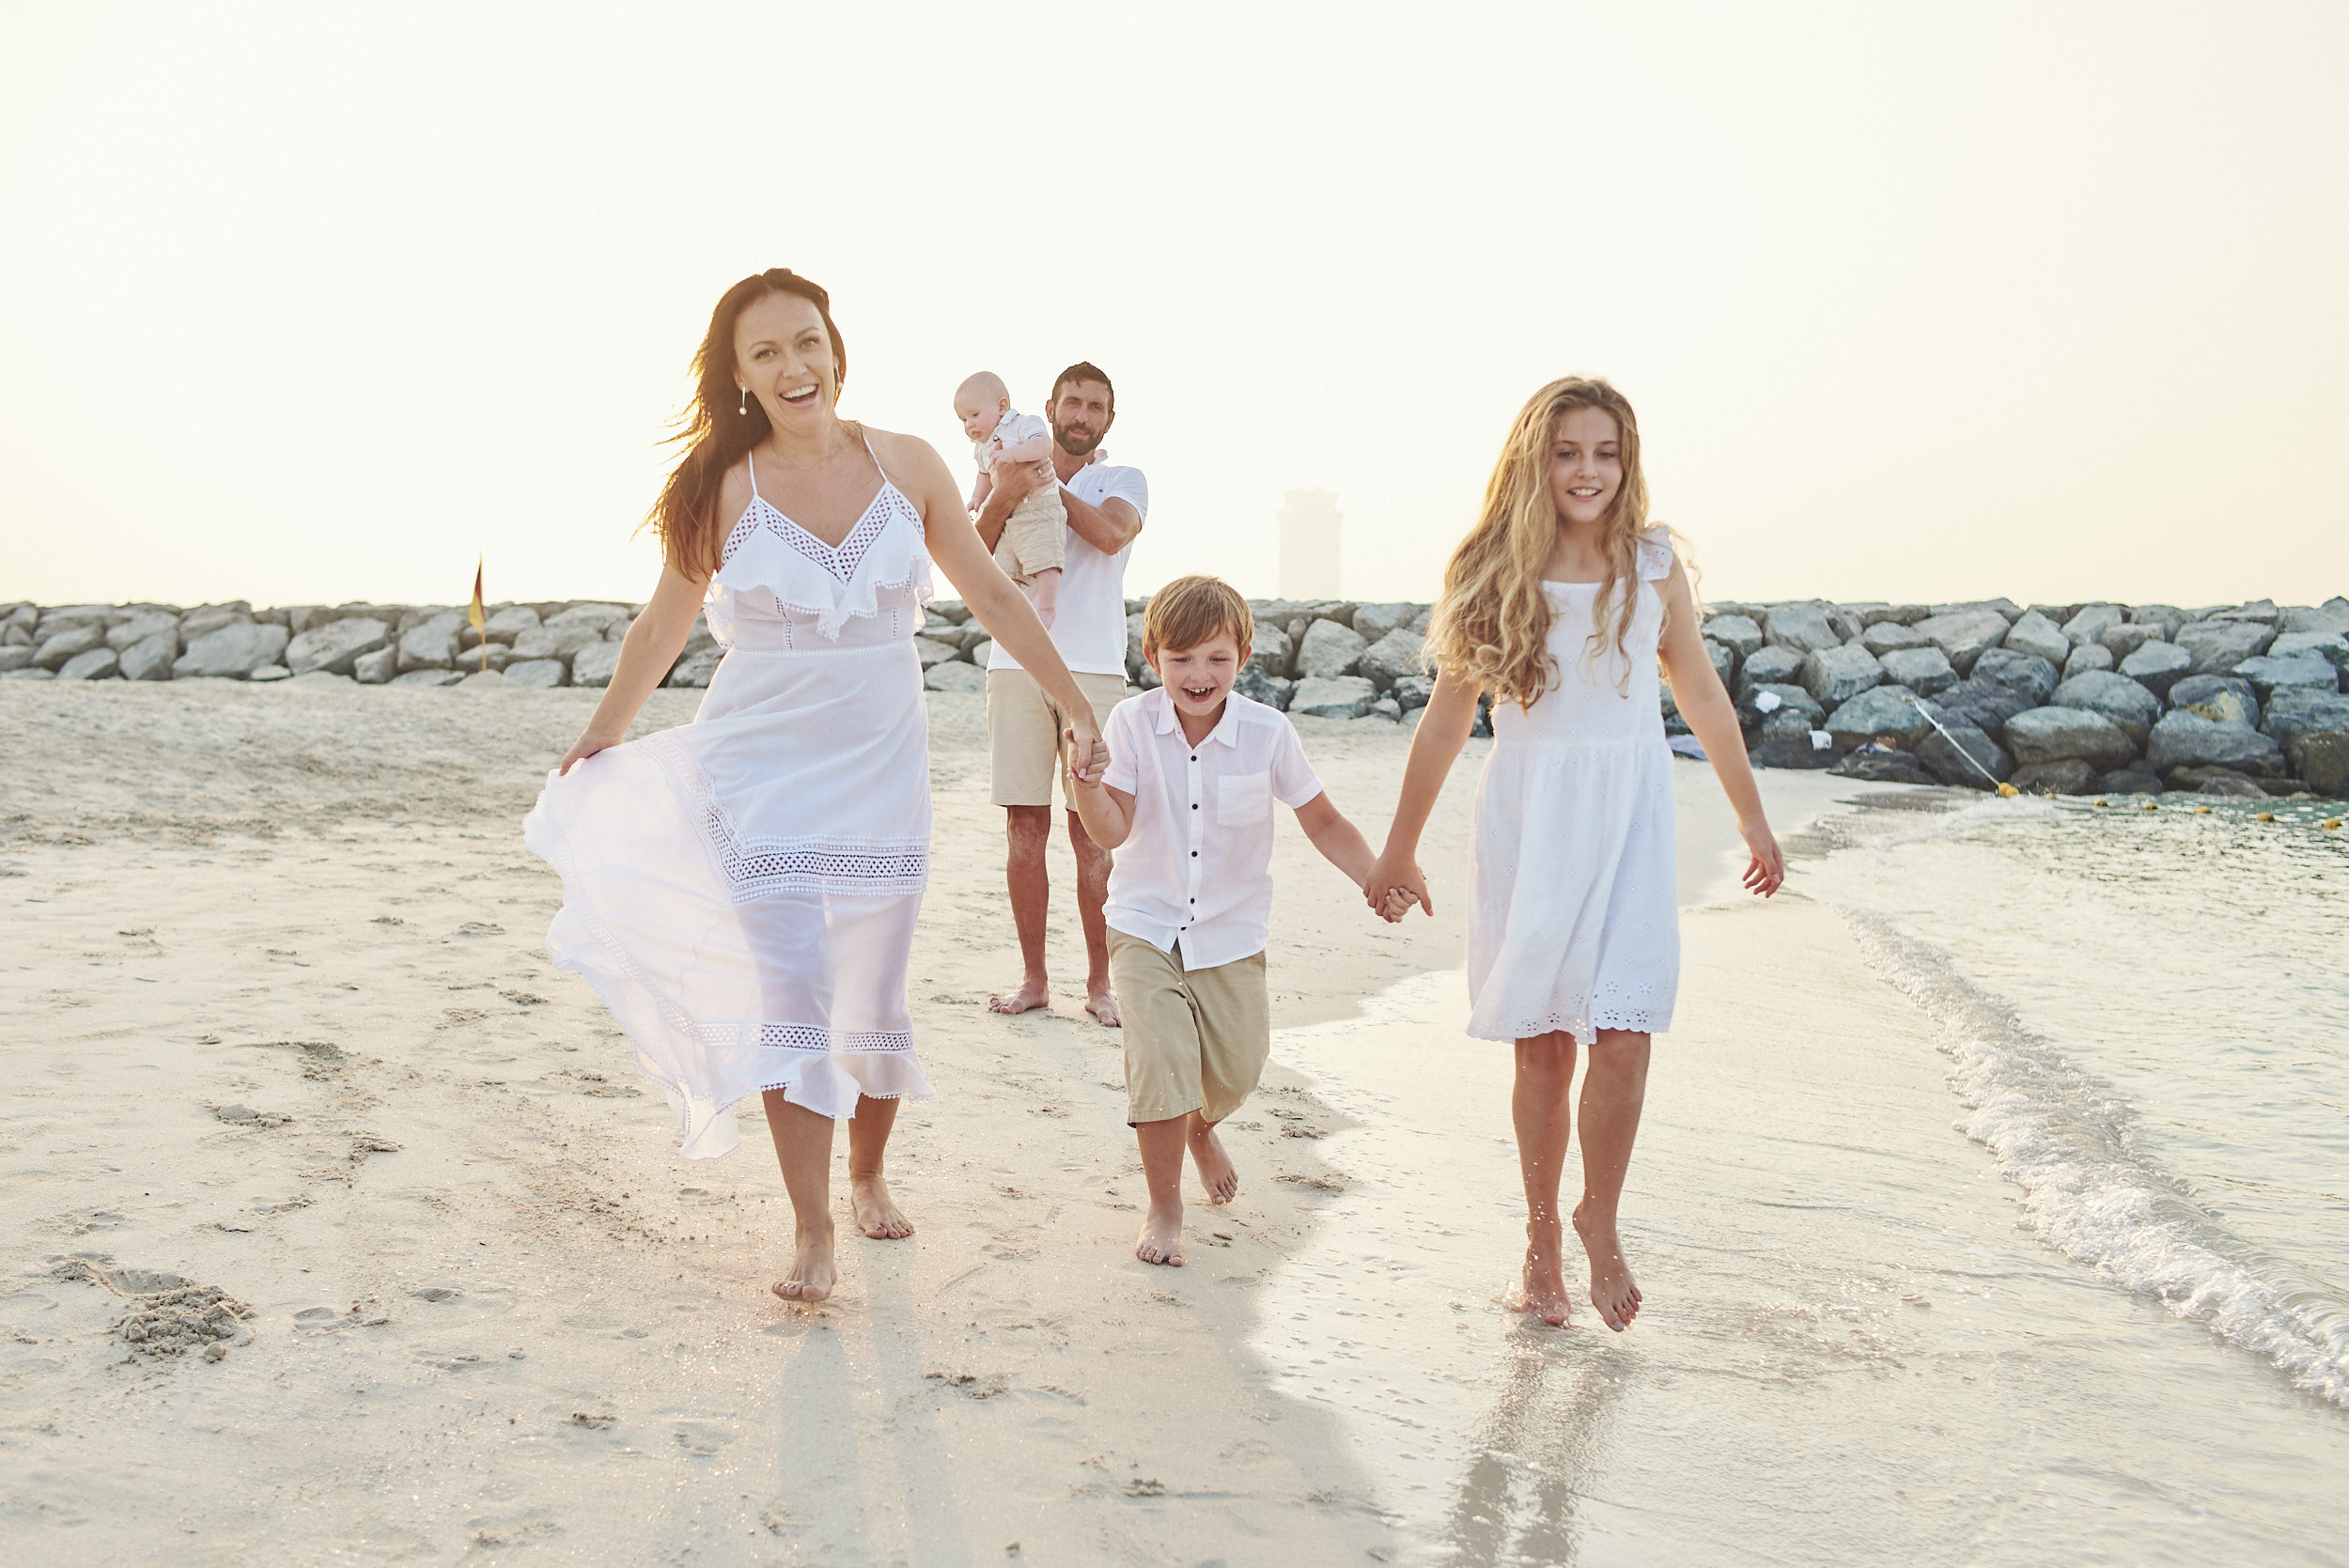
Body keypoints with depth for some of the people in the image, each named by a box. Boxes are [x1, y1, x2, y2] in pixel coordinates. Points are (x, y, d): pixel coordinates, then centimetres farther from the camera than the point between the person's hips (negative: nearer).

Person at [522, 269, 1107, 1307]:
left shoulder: (907, 466, -2)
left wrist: (1074, 706, 7)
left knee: (874, 1001, 10)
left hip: (882, 770, 2)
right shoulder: (723, 489, -6)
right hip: (762, 771, -2)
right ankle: (812, 1232, 3)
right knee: (791, 1000, -7)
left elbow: (994, 599, 6)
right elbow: (662, 627, 7)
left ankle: (870, 1176, 35)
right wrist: (598, 740, 17)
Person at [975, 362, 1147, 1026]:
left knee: (1093, 833, -3)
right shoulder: (1010, 476, 16)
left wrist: (1048, 482, -4)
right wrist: (1002, 499, -17)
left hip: (1093, 671, -1)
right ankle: (1033, 978, 10)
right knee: (1025, 828, 1)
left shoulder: (1124, 481, 12)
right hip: (1017, 666, 2)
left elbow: (1111, 533, -11)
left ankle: (1100, 983, 5)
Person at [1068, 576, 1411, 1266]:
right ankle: (1164, 1208, 3)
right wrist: (1085, 774, -33)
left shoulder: (1267, 733, -12)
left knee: (1237, 1069, 7)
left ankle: (1201, 1127, 47)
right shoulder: (1132, 723, -12)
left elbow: (1323, 822, -3)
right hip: (1146, 927, -1)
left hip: (1231, 932, 1)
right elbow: (1112, 830, -15)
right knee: (1161, 1054, -17)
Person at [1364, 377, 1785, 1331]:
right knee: (1543, 1049, 5)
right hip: (1530, 822, 0)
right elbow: (1445, 722, 5)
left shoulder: (1653, 566, 1)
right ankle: (1542, 1234, 25)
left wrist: (1753, 821, 16)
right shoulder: (1495, 573, -1)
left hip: (1629, 821, 0)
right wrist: (1398, 852, 9)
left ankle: (1599, 1219, 17)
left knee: (1624, 1043, -8)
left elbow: (1703, 698, 11)